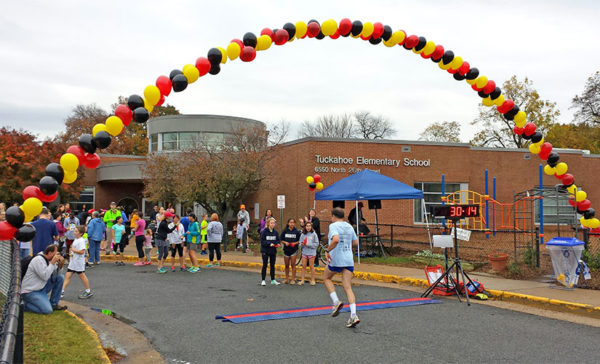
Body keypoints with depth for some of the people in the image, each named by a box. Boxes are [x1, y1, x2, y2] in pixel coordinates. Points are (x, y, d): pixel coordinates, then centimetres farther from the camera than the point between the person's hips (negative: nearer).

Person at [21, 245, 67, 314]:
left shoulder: (46, 259, 7)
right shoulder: (38, 260, -20)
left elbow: (54, 274, 12)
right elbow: (45, 276, -27)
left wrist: (59, 264, -5)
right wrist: (53, 263, -22)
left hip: (41, 288, 9)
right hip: (30, 292, -9)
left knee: (60, 277, 0)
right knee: (47, 310, -23)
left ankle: (53, 304, 6)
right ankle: (23, 304, -2)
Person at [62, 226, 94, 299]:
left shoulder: (81, 241, -18)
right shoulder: (75, 240, 12)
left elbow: (81, 251, -27)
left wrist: (73, 250, -19)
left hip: (79, 262, -9)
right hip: (72, 262, 9)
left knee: (82, 276, 3)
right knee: (67, 276, 4)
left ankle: (88, 291, 16)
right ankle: (62, 291, 5)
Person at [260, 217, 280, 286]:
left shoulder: (275, 232, 3)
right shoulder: (264, 231, -9)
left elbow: (278, 240, 9)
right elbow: (262, 241, -12)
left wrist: (277, 244, -12)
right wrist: (269, 244, -22)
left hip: (273, 251, 4)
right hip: (265, 251, -4)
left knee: (272, 265, 11)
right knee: (265, 265, 0)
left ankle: (273, 280, 19)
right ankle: (263, 280, 6)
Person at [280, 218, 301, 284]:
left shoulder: (296, 232, -4)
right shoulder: (284, 231, 0)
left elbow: (299, 240, 1)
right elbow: (281, 240, 5)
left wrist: (295, 243, -15)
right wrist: (285, 242, -14)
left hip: (293, 250, -2)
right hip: (286, 250, 2)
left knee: (293, 265, -1)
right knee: (287, 265, 9)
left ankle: (293, 279, 6)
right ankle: (286, 279, 19)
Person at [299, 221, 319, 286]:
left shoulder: (313, 234, -6)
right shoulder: (303, 235, 4)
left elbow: (316, 243, -7)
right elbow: (300, 243, 8)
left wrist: (308, 244, -14)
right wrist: (302, 244, -14)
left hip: (311, 252, -3)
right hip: (304, 252, 3)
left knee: (311, 266, 4)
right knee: (303, 266, 5)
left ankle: (312, 280, 15)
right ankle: (302, 280, 11)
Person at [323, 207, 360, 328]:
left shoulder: (333, 226, -8)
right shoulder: (349, 226, 13)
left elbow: (335, 239, -26)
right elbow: (355, 242, 21)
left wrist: (327, 250, -15)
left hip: (336, 259, -5)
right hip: (349, 260, 5)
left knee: (326, 278, 22)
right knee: (348, 288, 3)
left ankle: (336, 302, 5)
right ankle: (353, 315, -9)